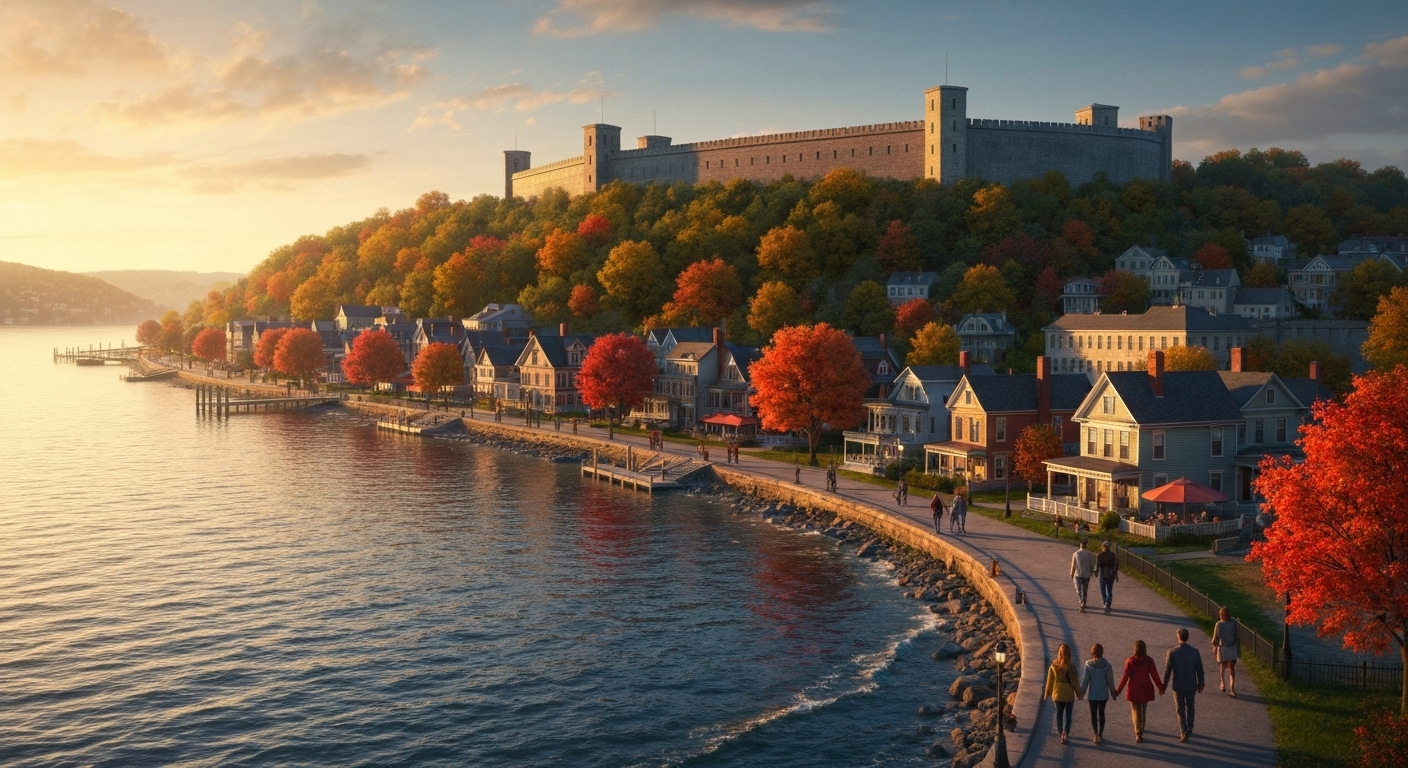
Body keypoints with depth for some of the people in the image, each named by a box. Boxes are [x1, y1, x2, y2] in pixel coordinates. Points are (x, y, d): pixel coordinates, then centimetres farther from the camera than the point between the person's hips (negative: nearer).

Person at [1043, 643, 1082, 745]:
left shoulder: (1053, 667, -10)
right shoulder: (1071, 666, -13)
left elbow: (1050, 682, -2)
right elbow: (1075, 681, -6)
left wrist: (1047, 693, 9)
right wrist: (1078, 692, 8)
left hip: (1057, 694, 1)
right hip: (1069, 694, -1)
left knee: (1059, 714, 15)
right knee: (1068, 715, 7)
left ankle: (1061, 733, 24)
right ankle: (1065, 734, -8)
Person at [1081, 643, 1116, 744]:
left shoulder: (1088, 665, -13)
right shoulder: (1107, 665, -11)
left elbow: (1085, 680, -9)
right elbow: (1110, 680, -5)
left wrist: (1081, 692, 2)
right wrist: (1113, 692, 9)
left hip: (1092, 694, -1)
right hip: (1103, 694, 1)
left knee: (1093, 714, 11)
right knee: (1101, 713, 15)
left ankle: (1096, 735, 11)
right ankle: (1100, 734, 13)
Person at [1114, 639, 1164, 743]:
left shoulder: (1130, 661, -14)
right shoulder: (1149, 661, -8)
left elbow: (1125, 677, -13)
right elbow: (1155, 676, -3)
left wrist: (1119, 690, -5)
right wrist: (1160, 688, 12)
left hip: (1134, 689, -2)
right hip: (1145, 689, 2)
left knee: (1135, 711, 6)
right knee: (1143, 710, 20)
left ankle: (1138, 733, -6)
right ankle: (1141, 729, 35)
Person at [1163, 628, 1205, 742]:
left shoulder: (1172, 652, -17)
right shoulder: (1194, 652, -11)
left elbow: (1167, 670, -11)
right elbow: (1199, 670, -2)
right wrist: (1200, 684, 12)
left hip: (1178, 686, -2)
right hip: (1191, 685, 2)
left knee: (1181, 710, 11)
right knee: (1190, 707, 23)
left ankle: (1184, 733, 10)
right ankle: (1189, 729, 30)